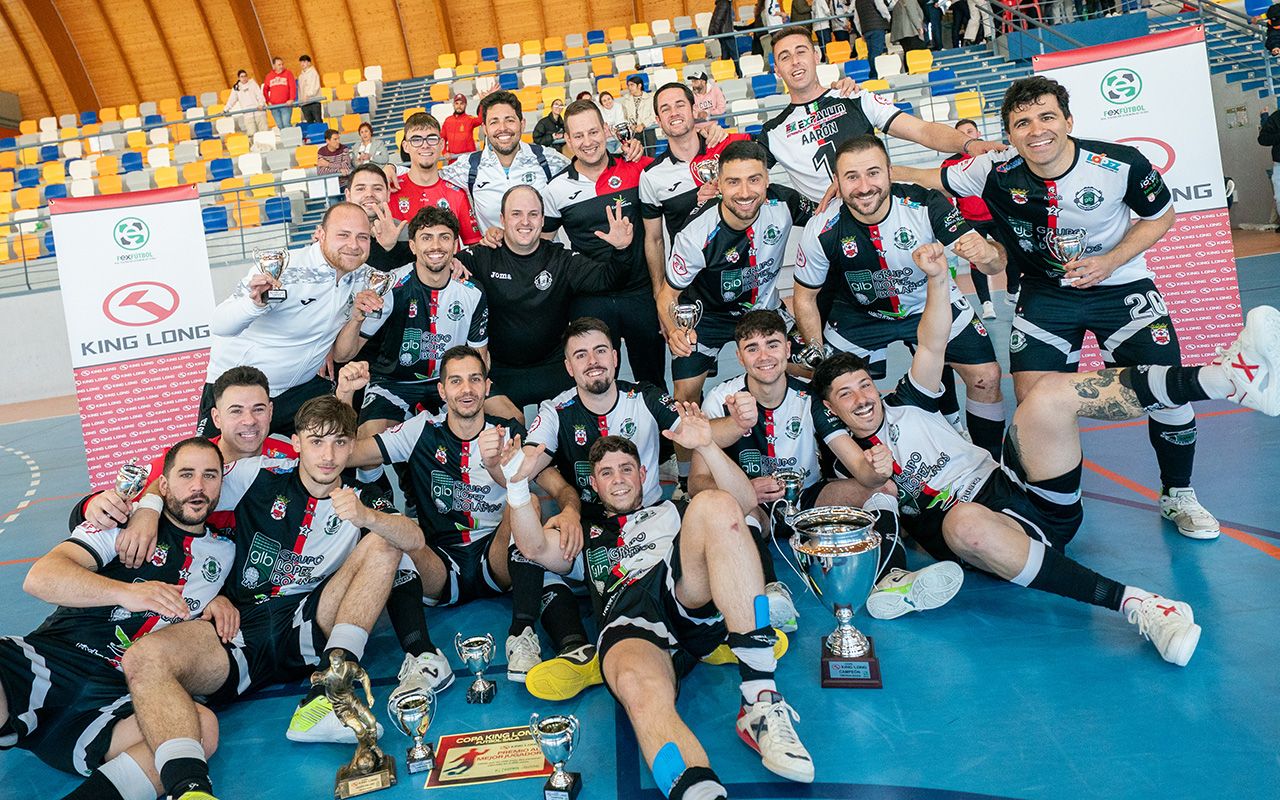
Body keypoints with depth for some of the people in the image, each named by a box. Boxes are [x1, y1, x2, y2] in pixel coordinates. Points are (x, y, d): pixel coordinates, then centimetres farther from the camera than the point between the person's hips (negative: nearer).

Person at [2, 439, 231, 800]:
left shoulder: (223, 551, 20)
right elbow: (40, 578, -7)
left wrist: (220, 601, 14)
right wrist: (126, 591, -24)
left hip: (116, 697, 3)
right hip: (51, 660, -3)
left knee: (203, 726, -33)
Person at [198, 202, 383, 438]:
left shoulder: (361, 279, -2)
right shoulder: (283, 270, -21)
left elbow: (341, 354, 3)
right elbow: (219, 326, -26)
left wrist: (356, 317, -15)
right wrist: (255, 303, -45)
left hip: (301, 388, 5)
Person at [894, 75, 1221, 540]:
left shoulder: (1121, 165, -21)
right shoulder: (997, 175, -19)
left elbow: (1160, 216, -3)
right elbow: (927, 179, -7)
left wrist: (1109, 262, -18)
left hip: (1120, 286, 0)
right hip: (1046, 292, 1)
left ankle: (1178, 496, 19)